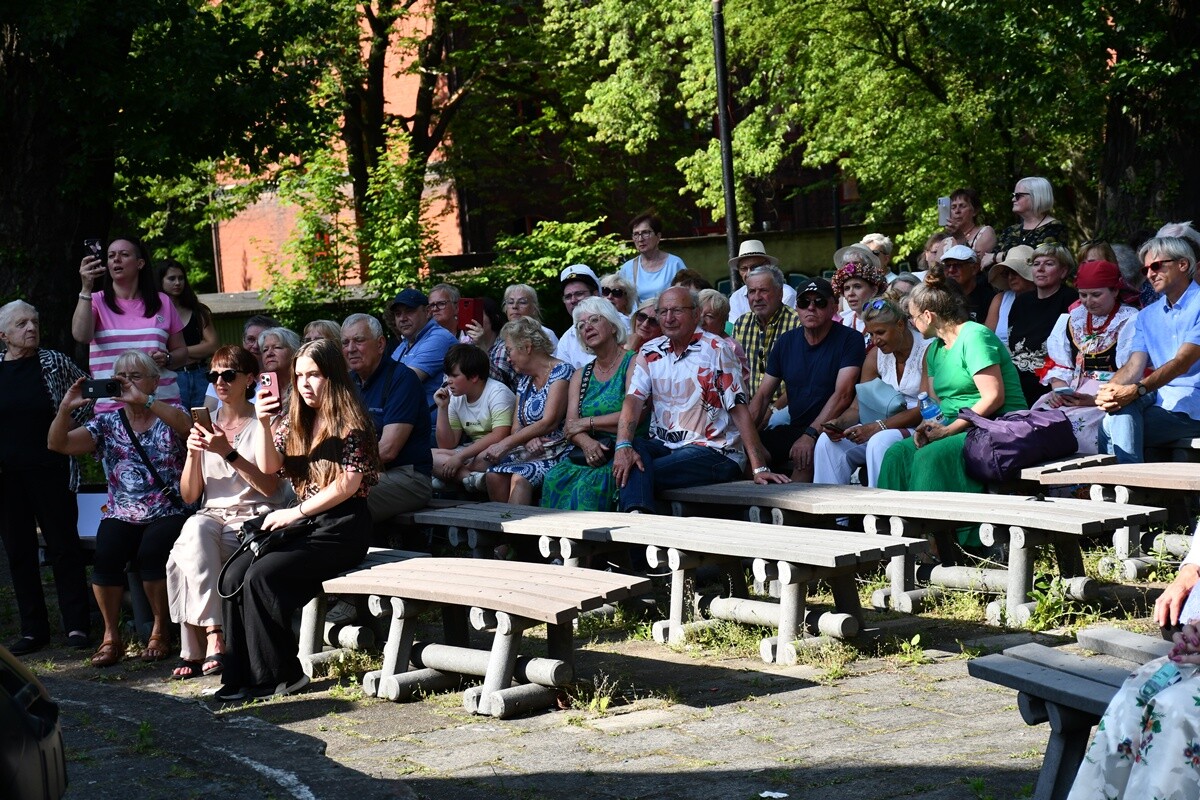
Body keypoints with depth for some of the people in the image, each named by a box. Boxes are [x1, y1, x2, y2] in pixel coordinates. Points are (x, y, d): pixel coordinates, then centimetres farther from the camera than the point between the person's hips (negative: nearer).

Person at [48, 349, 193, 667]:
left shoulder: (169, 417, 4)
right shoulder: (107, 423, 11)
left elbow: (185, 426, -22)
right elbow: (58, 444, 2)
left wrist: (143, 401, -32)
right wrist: (65, 408, -15)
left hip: (167, 513, -2)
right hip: (121, 516, 2)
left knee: (151, 552, -31)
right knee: (106, 554, -27)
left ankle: (160, 633, -10)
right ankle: (111, 637, -13)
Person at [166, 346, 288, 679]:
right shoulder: (205, 424, 16)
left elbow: (270, 487, -11)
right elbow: (189, 496, 11)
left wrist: (228, 453, -20)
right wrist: (193, 454, -6)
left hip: (254, 517, -4)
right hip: (212, 515, 4)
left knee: (183, 560, -30)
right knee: (195, 530, -34)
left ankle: (194, 650, -23)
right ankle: (213, 636, -37)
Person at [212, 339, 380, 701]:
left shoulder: (351, 422, -7)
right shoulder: (295, 420, 15)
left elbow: (348, 483, -14)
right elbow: (269, 466, 7)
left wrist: (295, 513, -13)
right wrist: (264, 424, -10)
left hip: (342, 528, -7)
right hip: (304, 524, 7)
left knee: (262, 575, -26)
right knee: (235, 574, -16)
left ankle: (275, 676, -16)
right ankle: (240, 676, -14)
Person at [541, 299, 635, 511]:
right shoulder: (580, 375, 20)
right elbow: (570, 426, 9)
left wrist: (587, 422, -3)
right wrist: (586, 443, -14)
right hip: (589, 452, 5)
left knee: (590, 481, -33)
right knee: (556, 477, -25)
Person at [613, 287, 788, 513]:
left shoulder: (715, 351, -4)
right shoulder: (650, 352, 10)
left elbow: (739, 409, -9)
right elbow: (633, 400, -2)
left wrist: (759, 468, -17)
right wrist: (623, 446, -22)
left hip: (713, 451, -4)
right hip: (662, 444, 5)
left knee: (639, 476, -29)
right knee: (629, 454, -30)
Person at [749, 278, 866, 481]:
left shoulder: (850, 340, -4)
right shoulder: (786, 342, 12)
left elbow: (842, 395, -15)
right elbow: (763, 395, 11)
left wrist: (810, 435, -25)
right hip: (793, 428, 5)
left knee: (806, 458, -34)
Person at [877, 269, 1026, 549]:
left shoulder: (975, 337, -11)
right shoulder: (935, 349, 18)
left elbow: (994, 397, -19)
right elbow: (936, 401, 17)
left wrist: (948, 430, -19)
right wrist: (930, 427, -7)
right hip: (958, 429, 8)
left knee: (931, 455, -30)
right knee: (899, 452, -14)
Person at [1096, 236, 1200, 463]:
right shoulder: (1147, 315, 19)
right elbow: (1134, 367, 7)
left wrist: (1136, 391, -29)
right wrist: (1109, 391, -17)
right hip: (1158, 397, 6)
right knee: (1120, 403, -27)